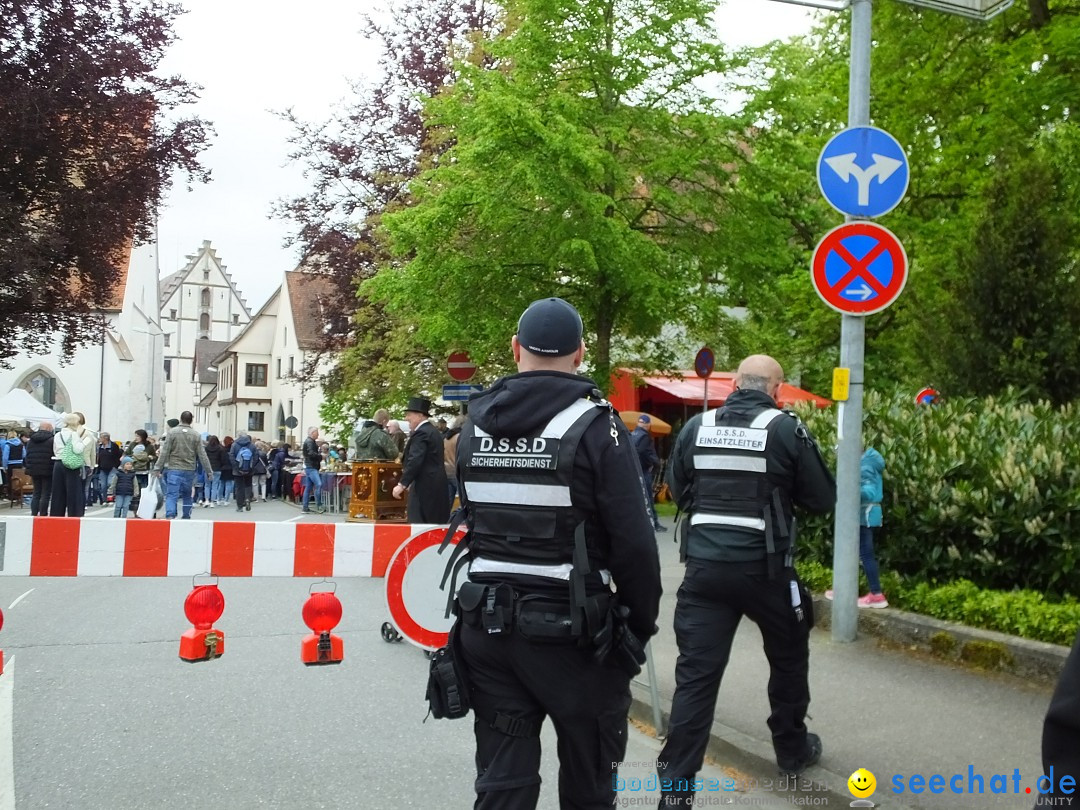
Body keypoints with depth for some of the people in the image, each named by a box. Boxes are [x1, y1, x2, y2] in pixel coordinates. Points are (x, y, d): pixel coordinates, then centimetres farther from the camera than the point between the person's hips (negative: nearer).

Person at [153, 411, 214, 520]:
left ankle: (169, 516, -24)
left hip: (174, 469, -2)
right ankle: (186, 517, 22)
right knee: (187, 495, 17)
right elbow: (202, 455, 3)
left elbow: (164, 452, -5)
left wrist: (157, 468, -1)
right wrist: (209, 470, 10)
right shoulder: (196, 435, 3)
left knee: (171, 495, -6)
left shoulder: (172, 432, -3)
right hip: (190, 470, 2)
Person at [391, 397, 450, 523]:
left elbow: (415, 461, -22)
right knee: (437, 522, 10)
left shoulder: (421, 433, -13)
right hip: (437, 484, 10)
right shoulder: (433, 431, 18)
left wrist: (402, 484, -22)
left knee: (418, 522, -10)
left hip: (425, 486, -10)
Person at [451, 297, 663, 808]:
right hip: (570, 630, -4)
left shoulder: (475, 423, 5)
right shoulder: (594, 426, -12)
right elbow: (633, 541, -14)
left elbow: (474, 520, 9)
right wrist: (642, 624, -2)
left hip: (487, 624, 5)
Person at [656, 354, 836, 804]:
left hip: (704, 565, 2)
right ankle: (792, 750, 39)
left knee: (696, 673, 1)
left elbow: (677, 492, 15)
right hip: (764, 568, -2)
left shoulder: (696, 427, 4)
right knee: (789, 657, 23)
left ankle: (676, 787, -2)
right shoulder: (786, 429, -6)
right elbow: (823, 499, 1)